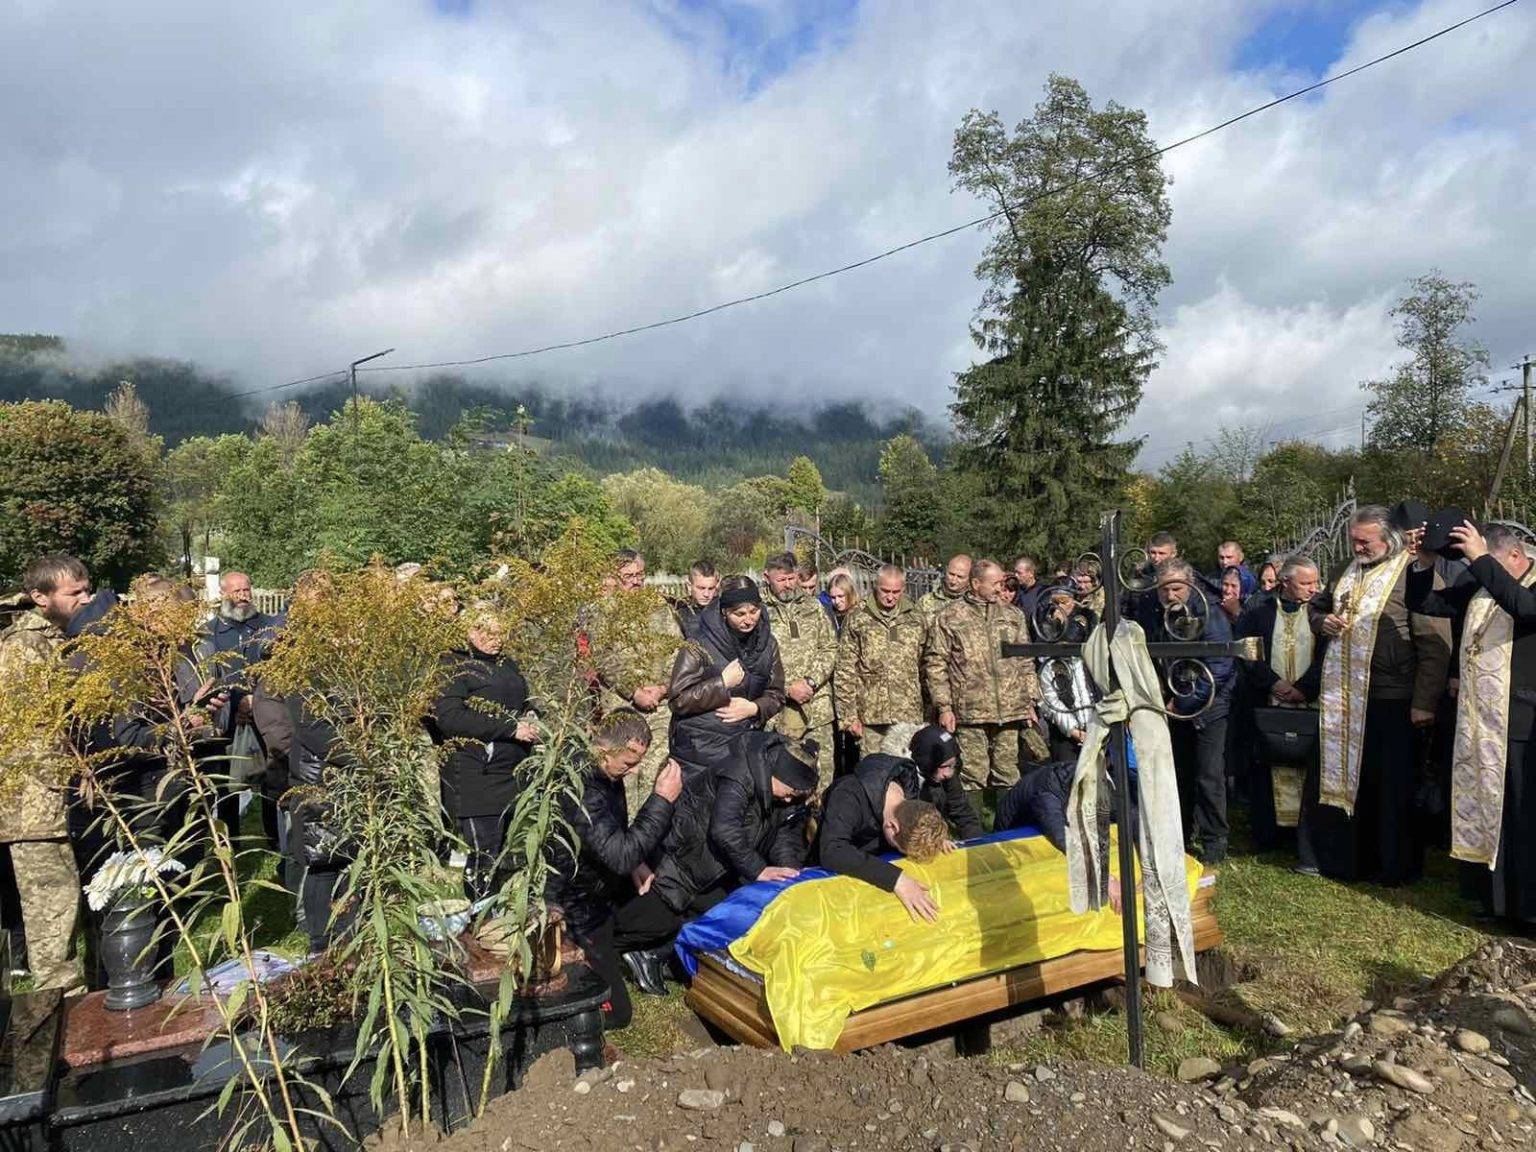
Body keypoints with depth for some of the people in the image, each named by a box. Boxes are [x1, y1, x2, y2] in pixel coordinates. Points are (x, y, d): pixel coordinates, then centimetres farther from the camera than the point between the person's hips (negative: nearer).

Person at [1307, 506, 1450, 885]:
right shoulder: (1350, 572, 12)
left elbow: (1435, 643, -15)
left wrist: (1424, 702, -18)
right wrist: (1324, 621, 3)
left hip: (1392, 700, -7)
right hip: (1346, 697, 7)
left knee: (1394, 786, 4)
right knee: (1352, 779, 14)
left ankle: (1398, 865, 19)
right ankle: (1355, 860, 26)